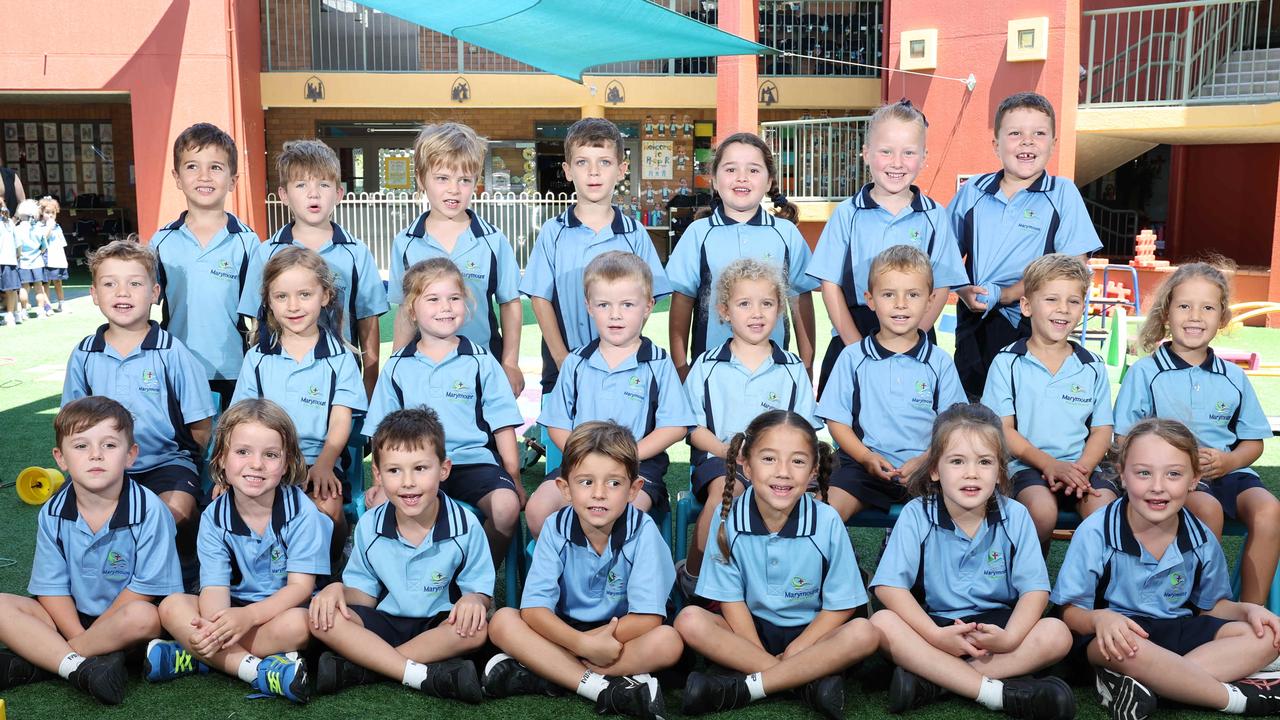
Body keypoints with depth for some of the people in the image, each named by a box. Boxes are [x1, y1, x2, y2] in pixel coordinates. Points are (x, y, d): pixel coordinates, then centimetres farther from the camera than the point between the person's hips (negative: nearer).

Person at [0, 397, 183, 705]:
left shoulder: (148, 510, -16)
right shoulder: (52, 515, -4)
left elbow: (145, 587, -14)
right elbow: (52, 587, -3)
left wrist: (93, 635, -15)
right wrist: (79, 636, -17)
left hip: (123, 615, -4)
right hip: (70, 618, 4)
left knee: (143, 616, -36)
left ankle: (35, 661, -21)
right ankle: (80, 668, -29)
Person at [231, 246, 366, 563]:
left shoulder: (340, 358, 8)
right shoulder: (257, 359, 15)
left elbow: (340, 422, 0)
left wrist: (323, 465, -18)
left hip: (320, 462, -2)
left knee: (326, 508, -32)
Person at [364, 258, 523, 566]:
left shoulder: (481, 362, 8)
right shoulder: (397, 367, 12)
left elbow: (502, 425, 7)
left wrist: (514, 479, 1)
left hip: (474, 460, -1)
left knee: (506, 504, -30)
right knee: (380, 504, -28)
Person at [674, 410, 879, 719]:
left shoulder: (827, 522, -14)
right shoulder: (728, 517, -12)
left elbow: (839, 606, -7)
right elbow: (731, 599, -7)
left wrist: (790, 654, -14)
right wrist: (765, 657, -16)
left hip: (809, 634, 0)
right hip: (749, 631, 1)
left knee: (864, 633, -28)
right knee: (689, 620, -25)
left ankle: (741, 689, -26)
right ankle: (810, 679, -23)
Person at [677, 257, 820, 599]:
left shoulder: (792, 369, 13)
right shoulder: (707, 366, 10)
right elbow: (694, 428, 6)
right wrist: (726, 450, -13)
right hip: (718, 458, -1)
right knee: (725, 487, -35)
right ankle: (691, 573, -15)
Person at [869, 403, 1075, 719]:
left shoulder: (1015, 517, -5)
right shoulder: (916, 515, -10)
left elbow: (1035, 589, -9)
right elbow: (889, 586, -16)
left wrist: (1009, 638, -28)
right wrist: (935, 636, -29)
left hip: (995, 624, 2)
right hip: (934, 622, -1)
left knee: (1056, 634, -25)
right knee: (882, 624, -29)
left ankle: (930, 681, -27)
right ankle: (1001, 692, -29)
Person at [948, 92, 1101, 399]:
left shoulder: (1063, 193, -1)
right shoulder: (973, 191, 7)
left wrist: (1005, 294, -15)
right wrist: (963, 290, -9)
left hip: (1032, 329, -2)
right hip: (974, 326, 3)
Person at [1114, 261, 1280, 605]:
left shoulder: (1234, 378, 14)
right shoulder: (1144, 373, 3)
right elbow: (1125, 441, 1)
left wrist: (1228, 461, -5)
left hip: (1228, 471, 4)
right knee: (1207, 508, -34)